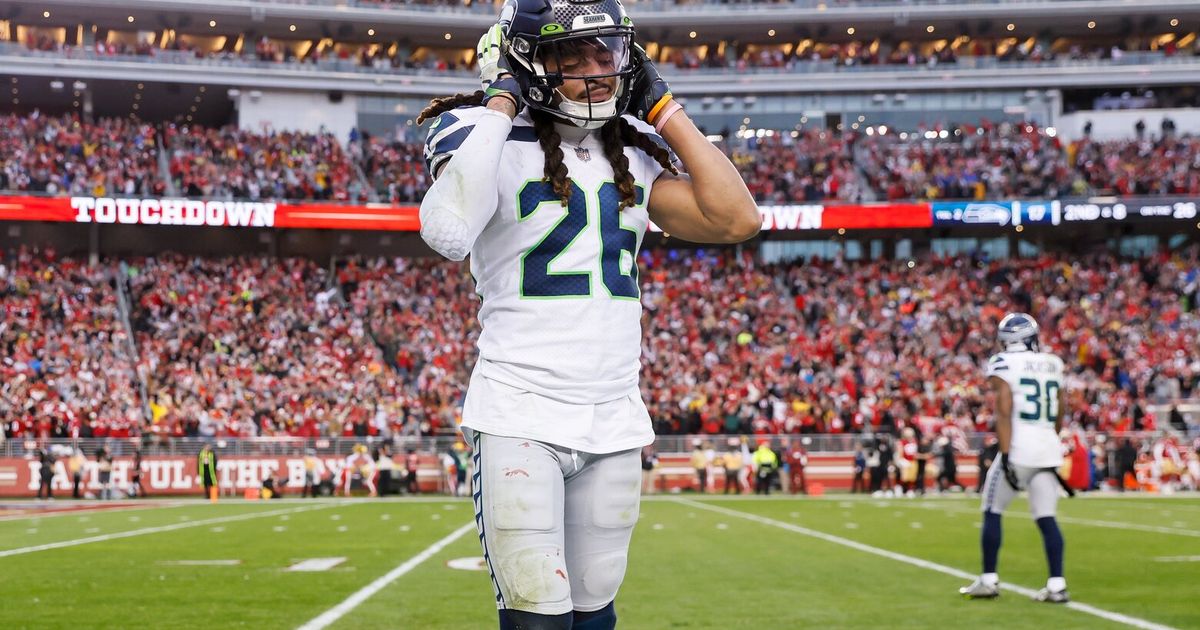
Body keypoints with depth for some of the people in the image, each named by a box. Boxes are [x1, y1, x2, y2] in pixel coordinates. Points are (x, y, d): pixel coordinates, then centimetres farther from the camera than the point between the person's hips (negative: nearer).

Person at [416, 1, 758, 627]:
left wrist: (661, 106, 2)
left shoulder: (633, 153, 11)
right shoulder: (492, 141, -7)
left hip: (615, 422, 6)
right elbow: (447, 232, -28)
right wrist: (501, 99, -18)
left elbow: (735, 219, 1)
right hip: (520, 416, -6)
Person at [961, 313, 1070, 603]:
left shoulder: (1003, 364, -5)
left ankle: (989, 580, 11)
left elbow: (1004, 412, -13)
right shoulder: (1053, 364, 13)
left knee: (992, 513, 8)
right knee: (1047, 518, 5)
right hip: (1048, 448, 5)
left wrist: (1005, 455, -16)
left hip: (1018, 448, -5)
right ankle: (1057, 585, -1)